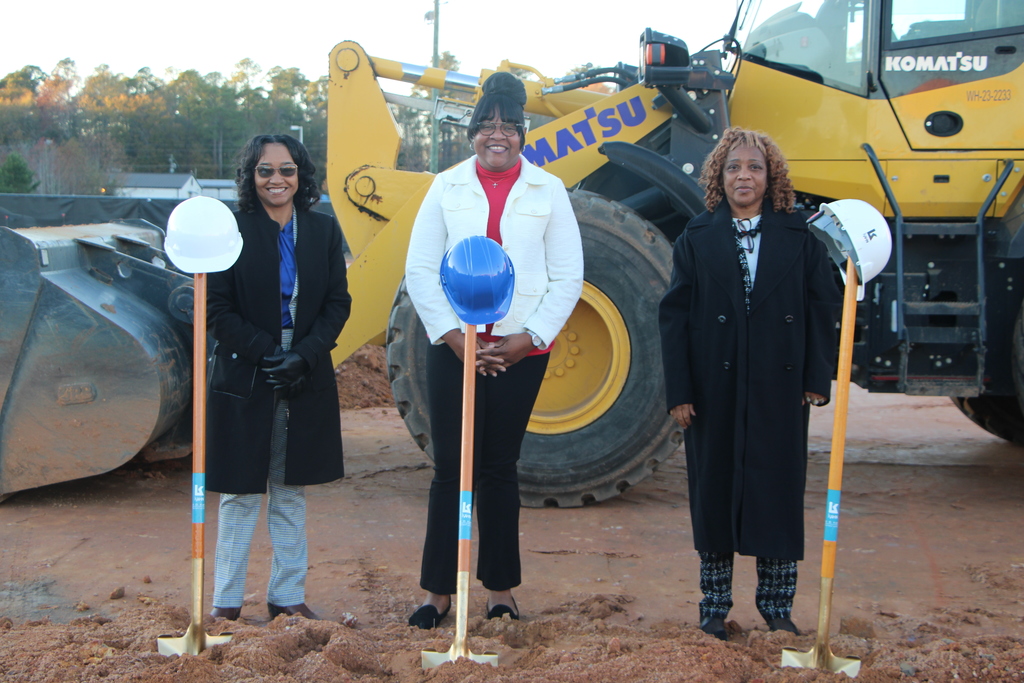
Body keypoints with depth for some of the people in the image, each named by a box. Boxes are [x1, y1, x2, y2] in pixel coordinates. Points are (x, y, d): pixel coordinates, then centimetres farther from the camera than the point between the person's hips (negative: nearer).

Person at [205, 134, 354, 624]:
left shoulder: (323, 230, 5)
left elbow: (338, 303, 2)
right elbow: (217, 309, -7)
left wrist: (304, 355, -12)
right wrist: (266, 353, -15)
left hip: (307, 381, 3)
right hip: (243, 380, -3)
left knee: (292, 492, 11)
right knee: (240, 493, 3)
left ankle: (287, 596, 21)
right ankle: (227, 602, 13)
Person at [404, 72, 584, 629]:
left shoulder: (548, 192, 5)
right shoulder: (447, 188, 6)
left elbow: (567, 277, 2)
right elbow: (420, 271, 2)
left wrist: (529, 338, -8)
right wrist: (452, 335, -8)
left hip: (521, 350, 0)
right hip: (453, 346, 0)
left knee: (500, 468, 7)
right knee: (451, 468, 1)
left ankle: (500, 589, 17)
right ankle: (438, 592, 9)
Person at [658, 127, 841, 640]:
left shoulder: (800, 239, 4)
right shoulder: (696, 240, 4)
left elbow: (823, 307, 3)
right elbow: (674, 315, 0)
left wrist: (818, 379, -4)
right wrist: (679, 391, -6)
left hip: (780, 390, 0)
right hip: (715, 389, 0)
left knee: (779, 491, 4)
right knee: (714, 488, 6)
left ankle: (777, 606, 17)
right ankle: (714, 607, 17)